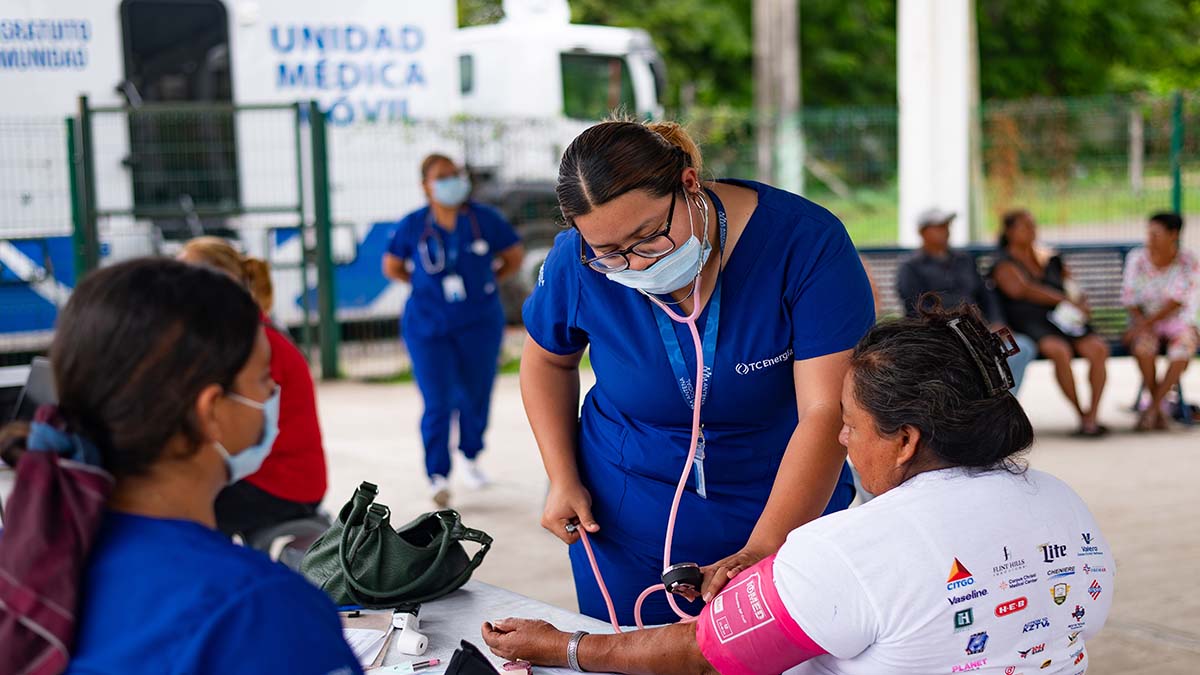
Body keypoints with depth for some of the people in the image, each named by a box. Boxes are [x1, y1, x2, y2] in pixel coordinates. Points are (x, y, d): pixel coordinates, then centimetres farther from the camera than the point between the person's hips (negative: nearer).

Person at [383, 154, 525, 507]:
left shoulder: (485, 219, -3)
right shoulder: (412, 226, -2)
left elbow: (514, 256, 12)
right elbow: (392, 267, 12)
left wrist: (485, 282, 10)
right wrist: (427, 285, 6)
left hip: (479, 323, 1)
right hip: (428, 327, -1)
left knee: (475, 396, 8)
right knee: (438, 403, -7)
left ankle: (471, 457, 34)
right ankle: (438, 477, 1)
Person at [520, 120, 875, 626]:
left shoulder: (806, 242, -23)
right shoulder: (576, 264, -15)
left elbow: (826, 413, -28)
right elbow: (548, 358, 8)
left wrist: (760, 554, -37)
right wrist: (563, 479, -2)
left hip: (787, 521, -1)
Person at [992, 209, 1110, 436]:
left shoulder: (1050, 259, 22)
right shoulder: (1004, 264, 4)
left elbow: (1075, 290, 25)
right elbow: (1022, 289, -13)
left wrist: (1079, 303, 0)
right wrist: (1065, 299, -14)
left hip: (1063, 320, 5)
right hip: (1029, 323, -5)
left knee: (1098, 348, -24)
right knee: (1060, 351, -35)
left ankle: (1093, 415, -24)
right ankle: (1081, 415, -23)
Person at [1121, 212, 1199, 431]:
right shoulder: (1137, 258, -6)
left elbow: (1176, 303, -17)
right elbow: (1129, 300, -3)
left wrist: (1145, 324, -25)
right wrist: (1141, 325, -20)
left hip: (1180, 324, -1)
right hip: (1146, 324, 1)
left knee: (1181, 353, -34)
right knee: (1143, 348, -34)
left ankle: (1152, 408, -20)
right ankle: (1159, 410, -18)